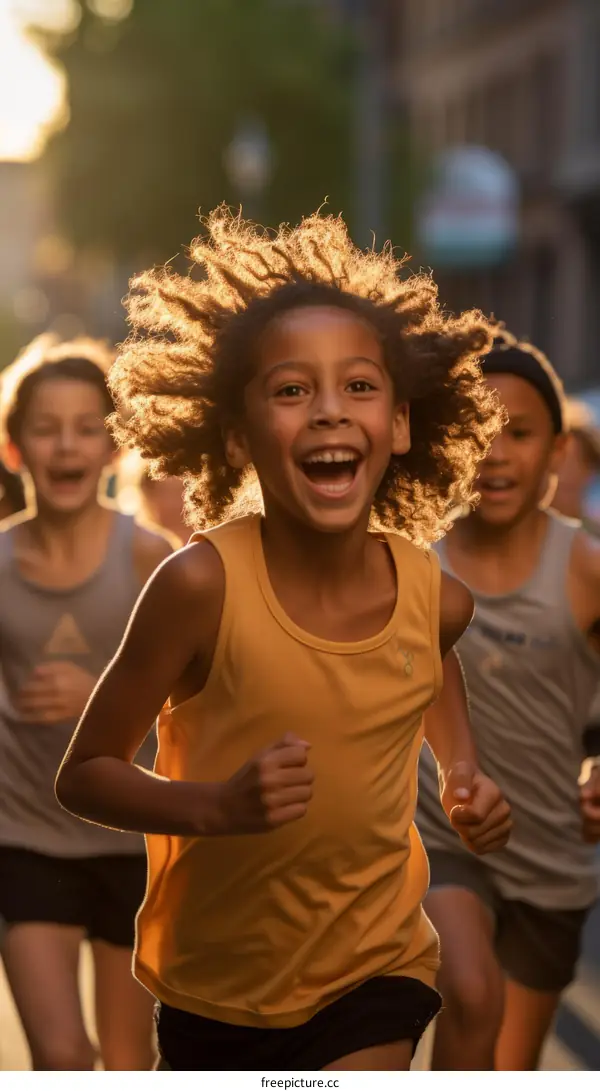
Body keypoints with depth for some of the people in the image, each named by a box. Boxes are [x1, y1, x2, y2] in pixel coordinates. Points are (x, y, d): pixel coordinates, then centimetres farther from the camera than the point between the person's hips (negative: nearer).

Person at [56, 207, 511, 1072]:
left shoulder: (432, 592, -11)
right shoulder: (203, 585, -23)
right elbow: (84, 775, -14)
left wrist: (464, 771, -1)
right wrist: (217, 805, -30)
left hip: (373, 969, 1)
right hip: (218, 988, -1)